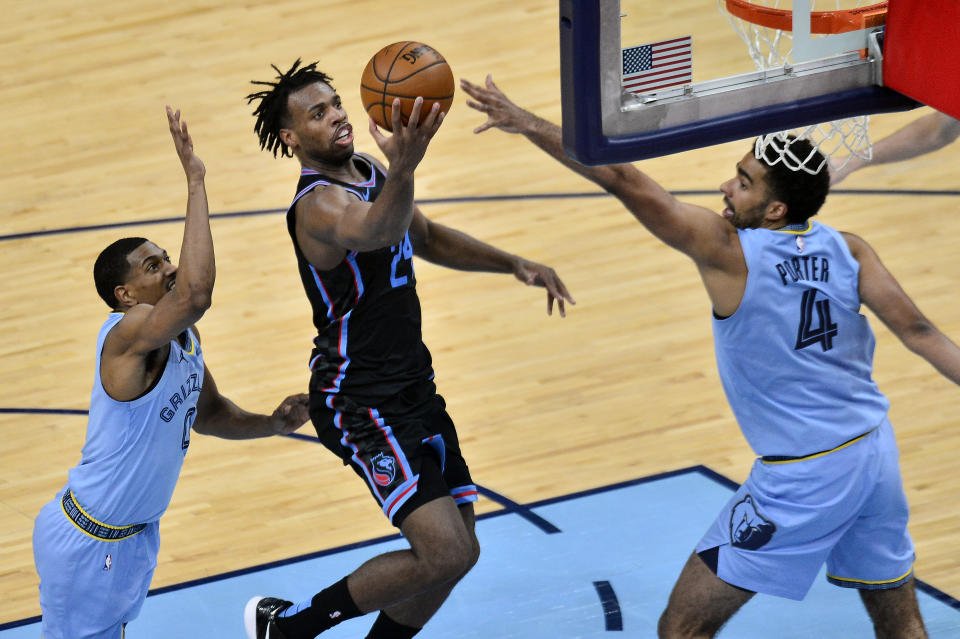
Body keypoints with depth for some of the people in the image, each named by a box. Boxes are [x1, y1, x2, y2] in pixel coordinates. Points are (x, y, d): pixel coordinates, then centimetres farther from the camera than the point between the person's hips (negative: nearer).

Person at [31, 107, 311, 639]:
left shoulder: (183, 338, 3)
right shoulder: (129, 333, -25)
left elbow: (206, 411, 20)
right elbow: (196, 292, -45)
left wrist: (271, 425, 1)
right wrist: (194, 181, -41)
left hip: (137, 532, 9)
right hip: (88, 544, -9)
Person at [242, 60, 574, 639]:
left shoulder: (369, 173, 9)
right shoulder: (319, 204, -21)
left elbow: (428, 238, 27)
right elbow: (378, 231, -46)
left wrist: (515, 265, 18)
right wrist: (405, 168, -65)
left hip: (413, 390, 9)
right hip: (362, 406, -9)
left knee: (461, 552, 13)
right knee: (446, 553, -18)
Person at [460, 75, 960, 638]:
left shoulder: (726, 250, -14)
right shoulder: (847, 251, -1)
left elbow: (624, 180, -16)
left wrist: (527, 124, -14)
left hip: (803, 475, -6)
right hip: (875, 448, 6)